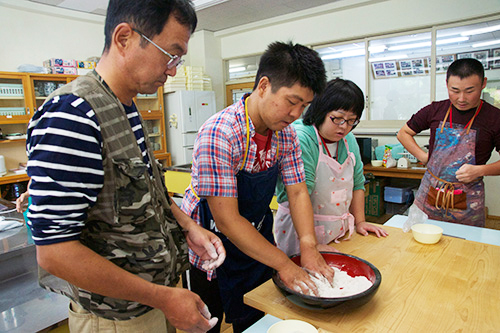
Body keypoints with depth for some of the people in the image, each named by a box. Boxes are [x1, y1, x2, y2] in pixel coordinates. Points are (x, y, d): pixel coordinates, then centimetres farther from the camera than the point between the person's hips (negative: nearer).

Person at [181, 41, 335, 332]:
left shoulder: (286, 134, -8)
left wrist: (309, 246, -16)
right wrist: (283, 264, -24)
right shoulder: (219, 134, -30)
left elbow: (298, 192, -2)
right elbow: (227, 220, -29)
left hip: (256, 238, 6)